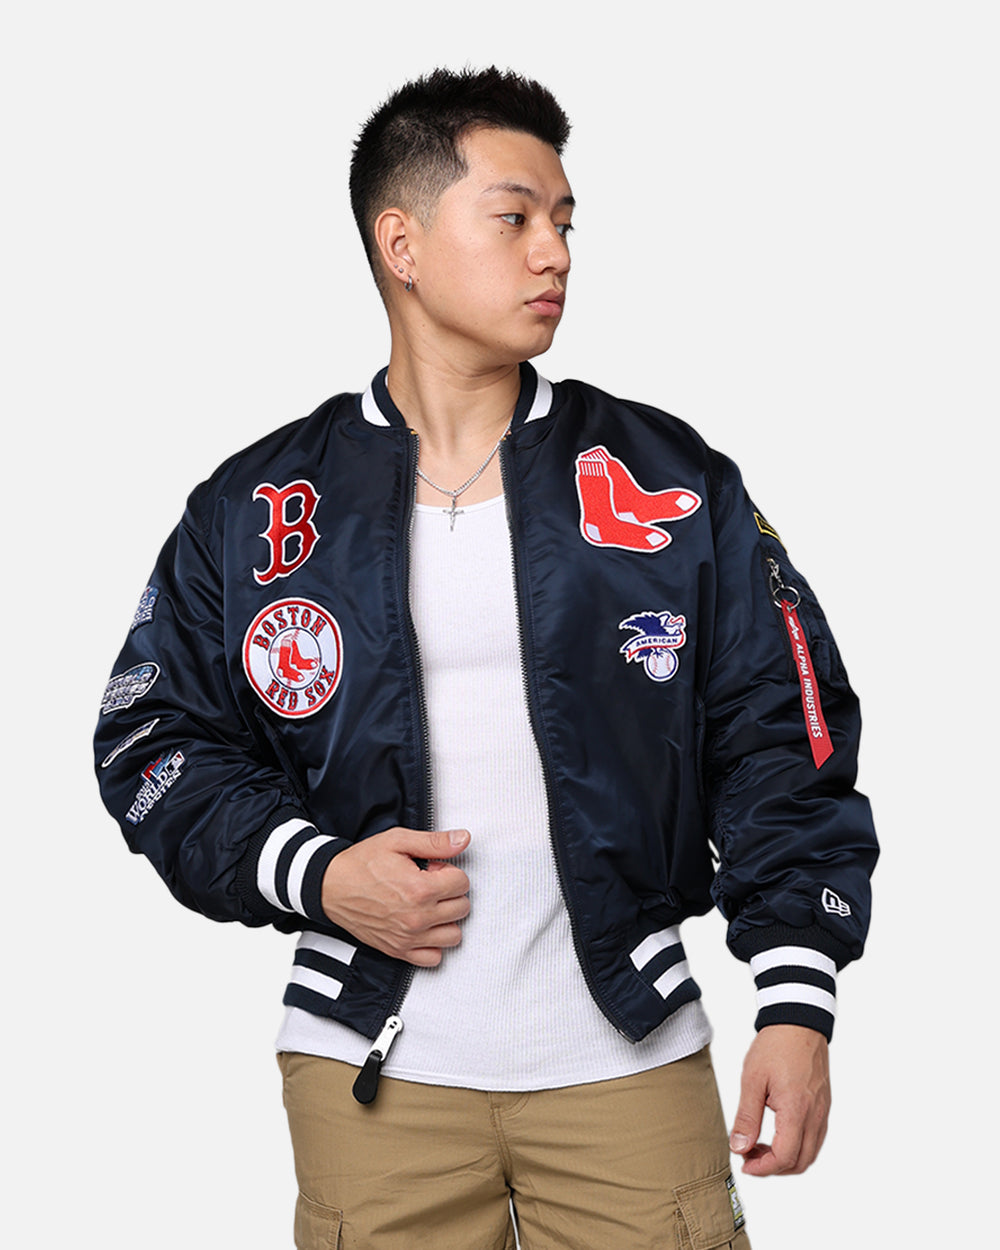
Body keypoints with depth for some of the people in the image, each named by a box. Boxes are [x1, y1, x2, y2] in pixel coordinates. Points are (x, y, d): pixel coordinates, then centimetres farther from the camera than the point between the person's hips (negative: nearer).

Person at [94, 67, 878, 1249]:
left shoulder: (673, 486, 4)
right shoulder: (251, 511, 3)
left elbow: (777, 745, 3)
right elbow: (154, 742, 8)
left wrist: (796, 1000, -5)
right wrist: (312, 874, -9)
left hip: (632, 1059, 1)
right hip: (375, 1065, 0)